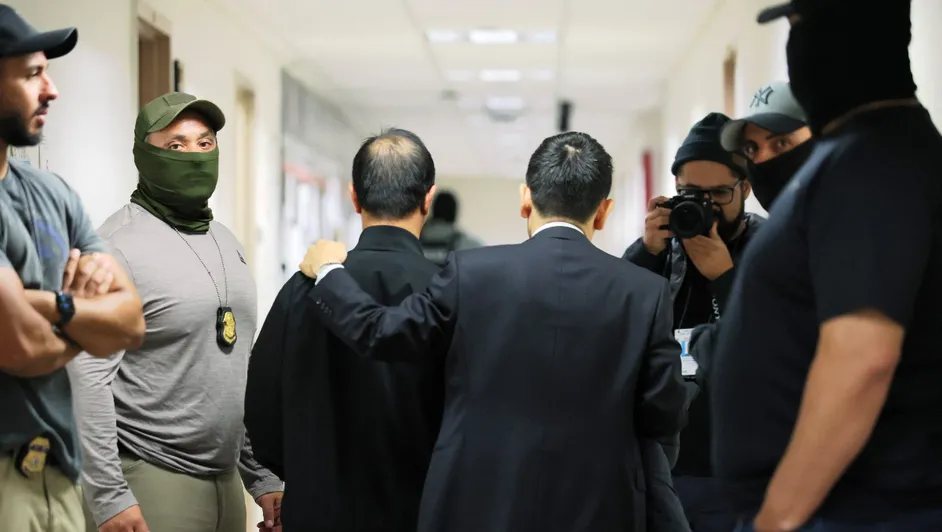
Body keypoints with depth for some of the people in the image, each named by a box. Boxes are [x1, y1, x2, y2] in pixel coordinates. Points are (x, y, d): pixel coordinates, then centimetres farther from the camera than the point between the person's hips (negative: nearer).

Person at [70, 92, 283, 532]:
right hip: (150, 482, -7)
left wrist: (263, 478, 14)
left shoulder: (226, 243, 13)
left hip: (224, 479, 7)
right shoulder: (117, 247, -11)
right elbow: (88, 378, -16)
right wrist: (108, 497, -20)